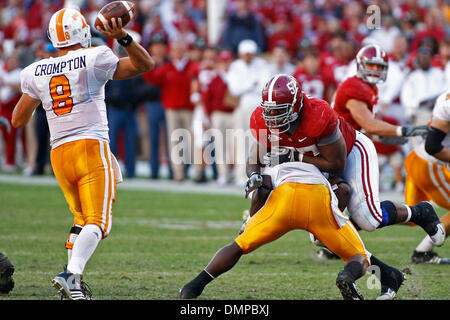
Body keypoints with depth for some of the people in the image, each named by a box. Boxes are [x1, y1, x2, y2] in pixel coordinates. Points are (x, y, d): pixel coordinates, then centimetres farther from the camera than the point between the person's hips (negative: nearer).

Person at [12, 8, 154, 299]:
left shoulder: (36, 73, 7)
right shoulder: (93, 60, -4)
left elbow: (18, 120, 14)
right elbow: (145, 64, 2)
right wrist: (124, 39, -7)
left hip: (59, 154, 5)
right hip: (92, 147, -5)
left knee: (82, 218, 20)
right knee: (98, 222, -7)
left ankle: (73, 284, 10)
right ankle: (71, 274, -29)